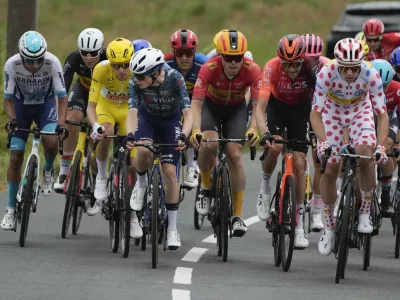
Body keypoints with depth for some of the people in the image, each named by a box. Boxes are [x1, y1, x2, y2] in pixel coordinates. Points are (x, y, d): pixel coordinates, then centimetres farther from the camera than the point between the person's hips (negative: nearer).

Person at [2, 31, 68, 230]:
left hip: (46, 104, -1)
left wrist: (60, 123, -37)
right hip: (21, 105, 1)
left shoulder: (52, 63, -29)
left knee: (51, 141, -30)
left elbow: (62, 97, -23)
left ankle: (48, 171, 3)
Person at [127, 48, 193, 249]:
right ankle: (141, 183, 1)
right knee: (144, 150, -33)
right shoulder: (136, 81, -28)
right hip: (147, 118, 1)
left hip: (170, 121, -1)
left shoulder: (175, 79, -32)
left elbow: (188, 113, -32)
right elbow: (132, 112, -30)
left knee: (169, 171, -9)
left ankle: (172, 229, 1)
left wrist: (184, 136, -50)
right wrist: (130, 135, -49)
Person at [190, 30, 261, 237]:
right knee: (209, 144, -29)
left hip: (236, 109, 1)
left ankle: (237, 216, -7)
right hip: (211, 105, -1)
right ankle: (206, 187, -1)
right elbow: (196, 103, -36)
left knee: (235, 154, -14)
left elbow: (258, 104, -34)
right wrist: (196, 130, -52)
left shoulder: (252, 70, -30)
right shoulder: (209, 68, -33)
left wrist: (253, 129, -52)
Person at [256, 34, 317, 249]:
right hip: (278, 105, 0)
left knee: (299, 163, -8)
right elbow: (260, 107, -35)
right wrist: (265, 133, -51)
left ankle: (299, 225, 0)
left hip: (301, 109, 0)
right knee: (274, 147, -29)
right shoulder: (272, 67, -32)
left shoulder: (311, 69, -31)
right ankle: (265, 183, 5)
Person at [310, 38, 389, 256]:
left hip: (360, 111, 0)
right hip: (333, 111, 0)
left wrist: (381, 146, -42)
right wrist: (322, 141, -47)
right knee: (329, 170, -6)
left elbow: (382, 115, -28)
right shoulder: (327, 73, -33)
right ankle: (329, 227, 13)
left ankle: (365, 213, -9)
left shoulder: (371, 75, -32)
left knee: (366, 154, -28)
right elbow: (315, 113, -31)